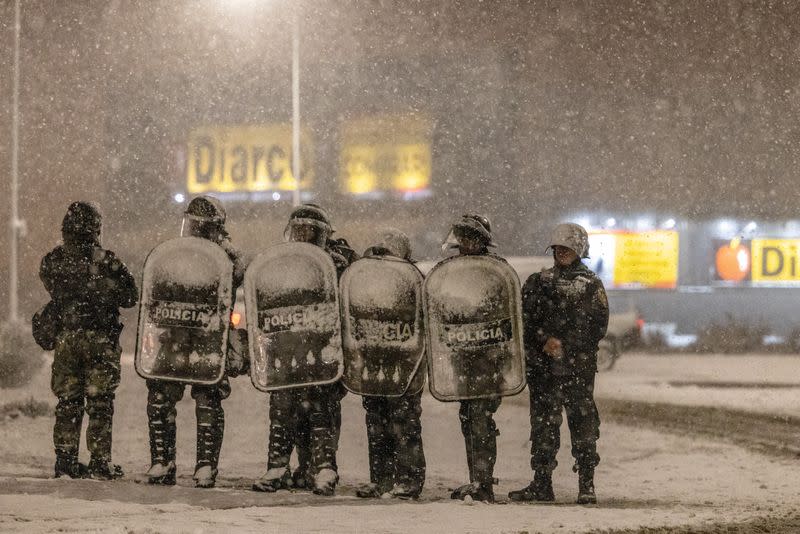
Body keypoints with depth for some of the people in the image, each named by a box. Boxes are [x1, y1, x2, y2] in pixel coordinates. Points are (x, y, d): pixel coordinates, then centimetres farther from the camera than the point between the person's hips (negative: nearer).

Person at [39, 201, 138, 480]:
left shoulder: (51, 261, -2)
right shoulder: (105, 261, -13)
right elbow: (130, 298, -4)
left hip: (65, 339, 3)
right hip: (100, 339, -3)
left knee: (67, 402, 11)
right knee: (100, 402, 3)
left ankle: (65, 460, 10)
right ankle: (100, 462, 1)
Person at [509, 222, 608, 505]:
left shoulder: (591, 285, 6)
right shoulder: (538, 282, 12)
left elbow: (598, 326, 0)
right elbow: (525, 320, 4)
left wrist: (564, 346, -6)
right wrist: (546, 341, -11)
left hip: (580, 366, -3)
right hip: (542, 366, 3)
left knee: (583, 422, -6)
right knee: (543, 423, 4)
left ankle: (587, 486, -4)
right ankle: (542, 484, 9)